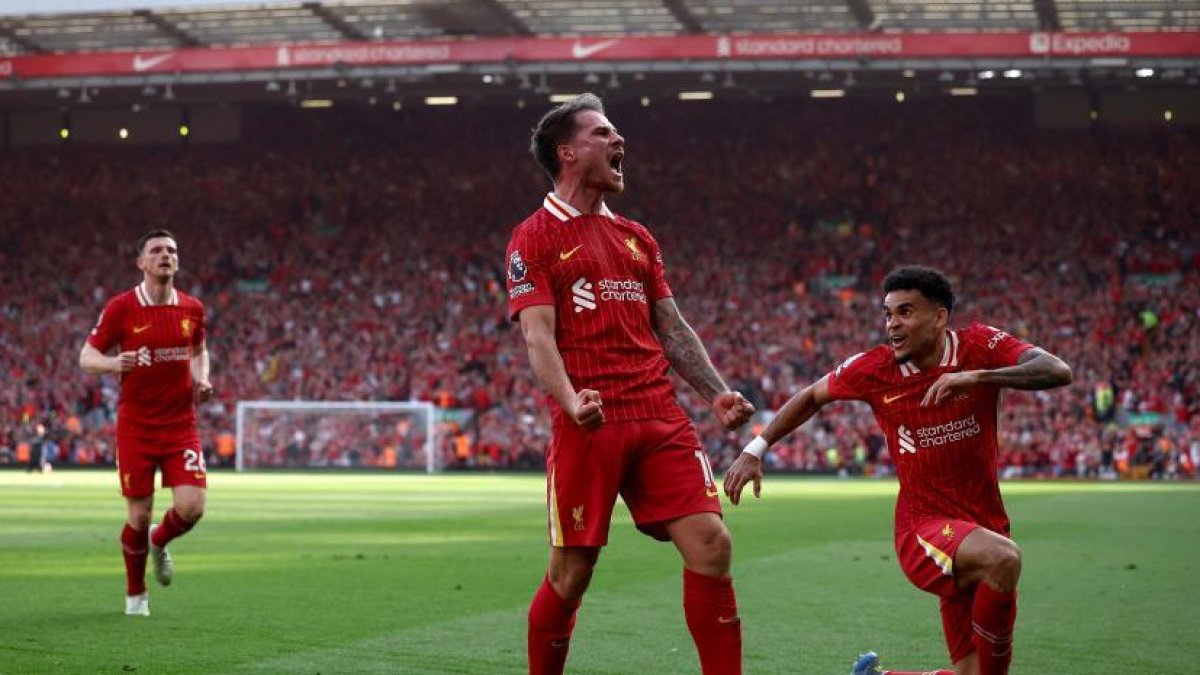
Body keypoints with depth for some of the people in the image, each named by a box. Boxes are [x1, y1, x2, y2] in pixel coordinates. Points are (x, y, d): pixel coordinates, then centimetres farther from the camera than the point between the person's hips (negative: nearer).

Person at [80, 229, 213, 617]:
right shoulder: (121, 308, -8)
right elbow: (86, 358, -3)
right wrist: (113, 363, -25)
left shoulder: (192, 309, 3)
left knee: (191, 507, -11)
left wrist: (201, 379, 0)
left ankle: (159, 542, 25)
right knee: (139, 515, -1)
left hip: (181, 423, 3)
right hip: (136, 426, -2)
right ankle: (135, 594, 23)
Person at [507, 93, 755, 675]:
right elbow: (537, 335, -8)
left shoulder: (637, 238, 21)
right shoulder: (535, 239, 2)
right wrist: (570, 401, -25)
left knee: (710, 542, -7)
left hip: (660, 419, 5)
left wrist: (716, 393, 8)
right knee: (571, 571, -1)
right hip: (587, 427, -5)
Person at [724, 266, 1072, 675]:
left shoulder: (980, 347, -6)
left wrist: (978, 376, -34)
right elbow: (812, 396, 13)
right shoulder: (874, 369, -5)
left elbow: (1059, 372, -21)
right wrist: (755, 450, 8)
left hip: (985, 529, 3)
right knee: (1002, 558, -36)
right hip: (924, 530, -3)